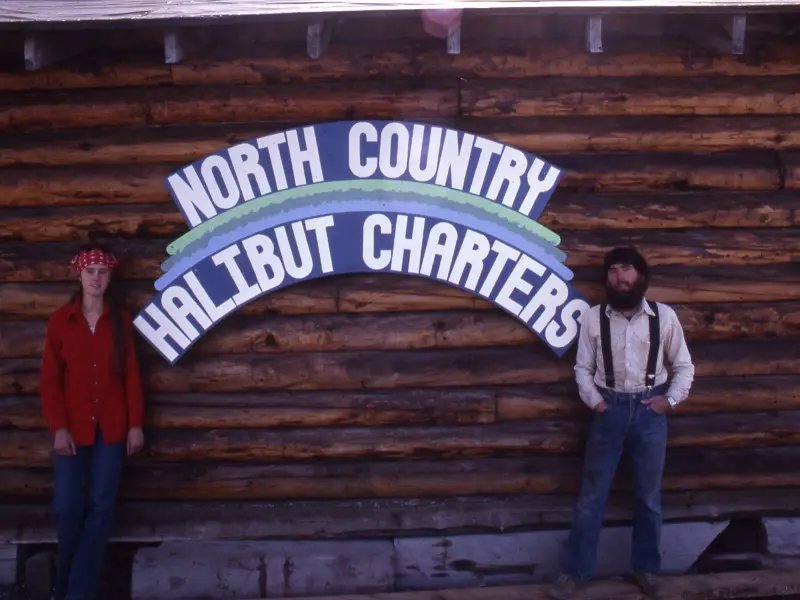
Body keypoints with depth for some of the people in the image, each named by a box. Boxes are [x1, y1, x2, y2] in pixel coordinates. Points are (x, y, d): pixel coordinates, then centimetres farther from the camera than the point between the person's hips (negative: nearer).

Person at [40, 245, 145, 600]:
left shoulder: (121, 320, 3)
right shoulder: (60, 320, 1)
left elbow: (131, 374, 3)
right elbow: (50, 378, -1)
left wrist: (136, 424, -1)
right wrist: (58, 427, -10)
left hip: (111, 427, 1)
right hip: (72, 427, -1)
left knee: (101, 506, 1)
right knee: (67, 507, -2)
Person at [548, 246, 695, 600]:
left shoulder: (664, 316, -1)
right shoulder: (593, 317, -2)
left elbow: (684, 366, 6)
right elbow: (583, 367, 3)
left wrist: (669, 400, -5)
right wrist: (594, 401, -8)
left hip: (649, 410, 0)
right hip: (609, 409, 0)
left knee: (649, 495, 12)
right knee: (591, 495, 6)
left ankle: (647, 568, 28)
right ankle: (576, 570, 16)